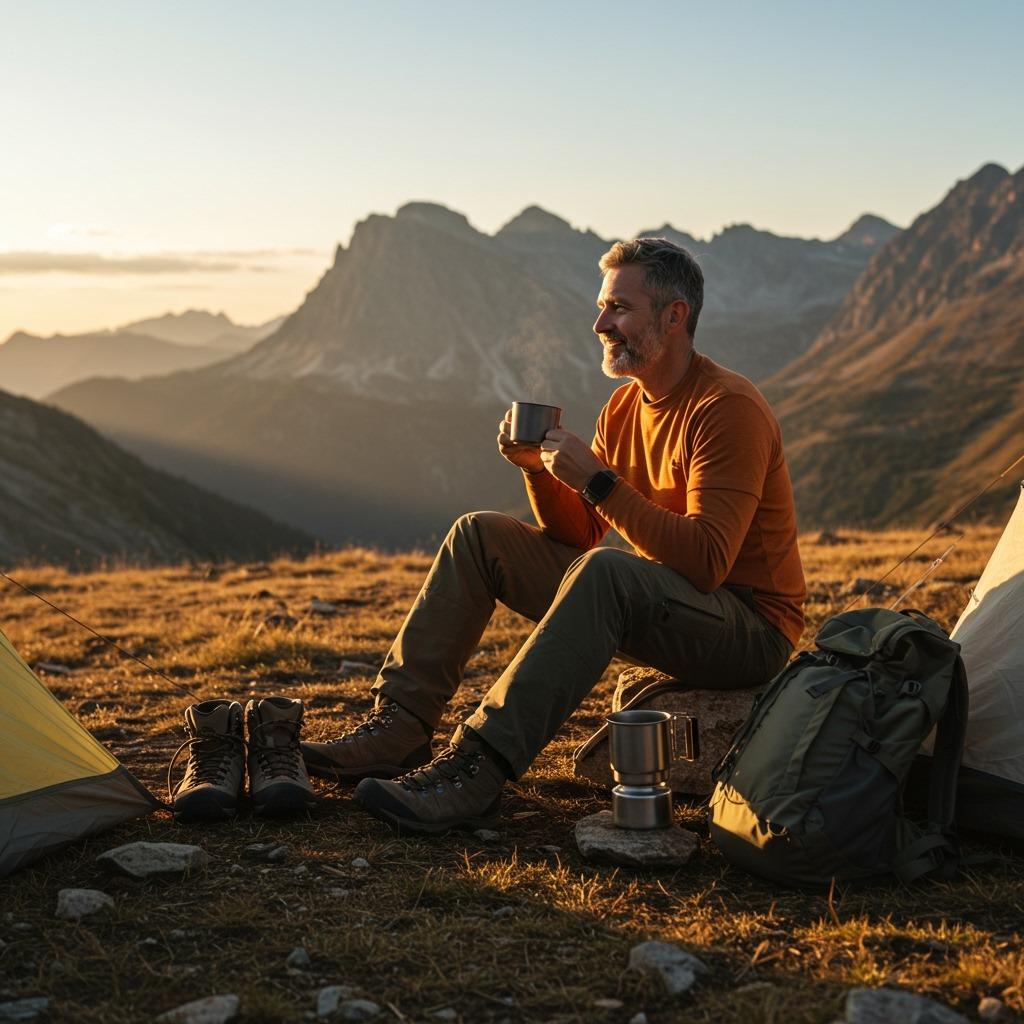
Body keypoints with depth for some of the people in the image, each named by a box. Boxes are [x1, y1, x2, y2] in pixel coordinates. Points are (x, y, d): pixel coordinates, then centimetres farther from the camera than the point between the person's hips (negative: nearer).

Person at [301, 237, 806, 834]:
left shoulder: (729, 407, -17)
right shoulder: (624, 407, 9)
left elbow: (707, 560, -27)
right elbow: (578, 535, 9)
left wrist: (599, 482, -26)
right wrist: (539, 469, -8)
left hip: (751, 630, -8)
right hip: (655, 610, 8)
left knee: (605, 571, -38)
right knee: (480, 535, 1)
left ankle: (476, 771, -39)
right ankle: (401, 729, -8)